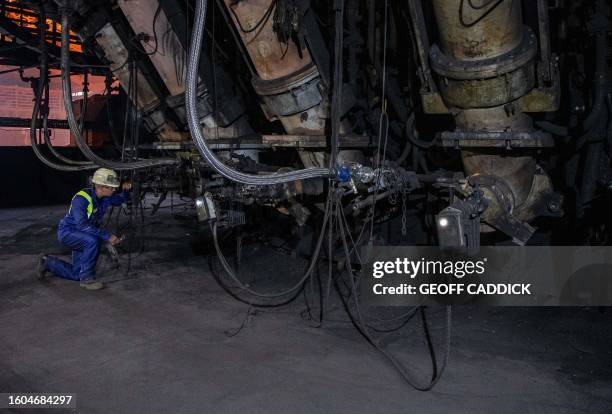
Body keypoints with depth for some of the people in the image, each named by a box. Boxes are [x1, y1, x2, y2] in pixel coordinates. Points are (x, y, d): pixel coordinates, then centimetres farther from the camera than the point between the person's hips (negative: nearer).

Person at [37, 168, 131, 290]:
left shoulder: (106, 197, -10)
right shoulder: (81, 198, -30)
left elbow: (120, 200, 10)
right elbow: (82, 225, -37)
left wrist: (126, 190, -13)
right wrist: (107, 236, -40)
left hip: (82, 236, 8)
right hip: (67, 232, -8)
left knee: (76, 275, 12)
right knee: (93, 241, -37)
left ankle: (47, 262, 35)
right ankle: (87, 279, -22)